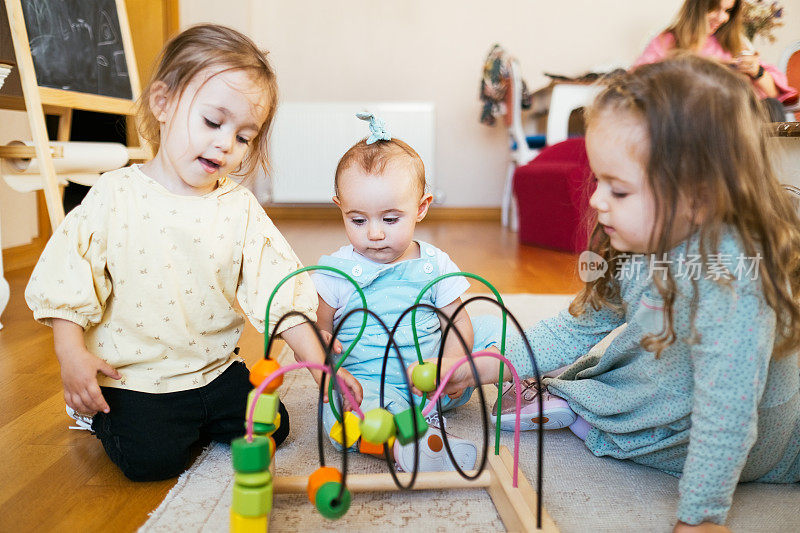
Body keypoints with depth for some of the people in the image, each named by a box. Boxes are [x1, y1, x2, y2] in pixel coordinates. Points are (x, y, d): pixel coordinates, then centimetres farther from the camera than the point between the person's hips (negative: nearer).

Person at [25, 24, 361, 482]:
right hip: (131, 375, -3)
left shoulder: (241, 208, -4)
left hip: (214, 367, 4)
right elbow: (67, 280, -5)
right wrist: (72, 353, -14)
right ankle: (102, 414, 15)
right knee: (152, 457, -18)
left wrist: (324, 368, -16)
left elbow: (280, 289, -9)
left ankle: (187, 419, 22)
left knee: (271, 427, -3)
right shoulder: (116, 196, -10)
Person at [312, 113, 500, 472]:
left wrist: (451, 364, -18)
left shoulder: (435, 265, 1)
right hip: (368, 383, -3)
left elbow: (457, 324, 3)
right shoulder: (336, 271, -4)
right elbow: (319, 326, 0)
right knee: (338, 411, -35)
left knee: (490, 328, -3)